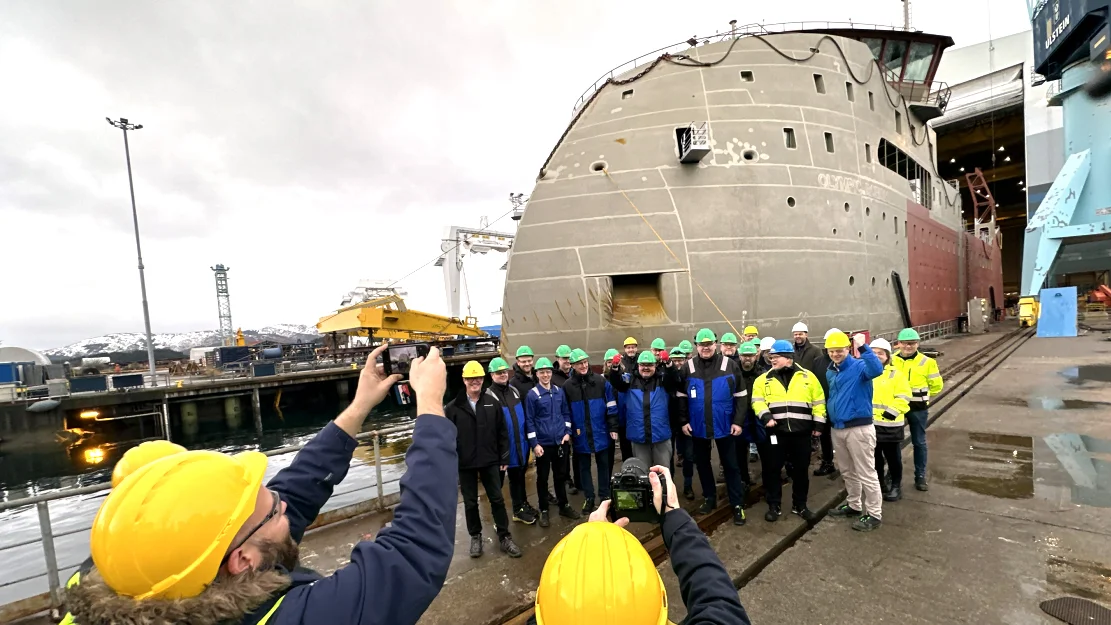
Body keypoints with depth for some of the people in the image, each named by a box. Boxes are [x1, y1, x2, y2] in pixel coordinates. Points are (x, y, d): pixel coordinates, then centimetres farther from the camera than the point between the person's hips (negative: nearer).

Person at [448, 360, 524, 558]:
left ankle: (504, 537, 23)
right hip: (465, 464, -1)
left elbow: (502, 432, 2)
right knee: (470, 502, 13)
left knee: (497, 499, 9)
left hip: (490, 461, 1)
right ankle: (475, 537, 31)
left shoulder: (493, 402, -2)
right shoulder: (453, 407, -6)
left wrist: (504, 458, 1)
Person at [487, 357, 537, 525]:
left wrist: (526, 438, 10)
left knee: (518, 476, 19)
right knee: (498, 481, 9)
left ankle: (521, 507, 34)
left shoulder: (515, 391, 9)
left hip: (519, 444, 6)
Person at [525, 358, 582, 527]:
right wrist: (534, 444, -12)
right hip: (543, 443, -4)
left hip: (560, 441, 4)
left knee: (561, 475, 16)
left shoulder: (559, 391, 5)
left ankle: (564, 505, 32)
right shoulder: (532, 395, -9)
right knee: (542, 477, 9)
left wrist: (567, 432, 2)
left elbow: (566, 412, 12)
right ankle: (544, 511, 23)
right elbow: (529, 421, -9)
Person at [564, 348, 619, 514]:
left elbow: (611, 406, -2)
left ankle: (605, 496, 27)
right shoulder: (568, 386, -5)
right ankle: (589, 498, 26)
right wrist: (567, 432, 1)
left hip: (601, 433, 0)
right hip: (580, 435, 1)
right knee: (584, 467, 12)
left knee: (604, 465, 12)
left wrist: (613, 428, -4)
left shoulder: (601, 381, -6)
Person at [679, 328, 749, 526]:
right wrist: (683, 421, -3)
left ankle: (737, 504, 19)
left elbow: (741, 396, -3)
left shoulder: (729, 365, -6)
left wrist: (738, 421, -9)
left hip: (724, 425, -2)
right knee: (702, 464, 15)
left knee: (731, 465, 8)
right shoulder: (689, 367, -1)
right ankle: (709, 498, 33)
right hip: (698, 426, 2)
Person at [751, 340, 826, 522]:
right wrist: (766, 416, -18)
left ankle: (799, 505, 28)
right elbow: (757, 401, -3)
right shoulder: (764, 379, 3)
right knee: (772, 470, 4)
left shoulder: (807, 376, 4)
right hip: (776, 432, 0)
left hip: (801, 432, 0)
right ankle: (774, 506, 18)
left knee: (801, 470, 12)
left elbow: (818, 402, 7)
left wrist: (818, 424, 3)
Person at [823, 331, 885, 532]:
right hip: (837, 429, 8)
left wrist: (863, 348, -45)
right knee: (847, 472, 21)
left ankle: (874, 514, 16)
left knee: (866, 474, 2)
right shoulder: (829, 372, 10)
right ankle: (854, 505, 38)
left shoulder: (859, 366, -13)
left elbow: (877, 370, -36)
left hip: (859, 428, -8)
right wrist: (828, 418, 14)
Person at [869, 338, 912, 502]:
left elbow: (903, 398, -9)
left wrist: (892, 411, -18)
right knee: (875, 456, 15)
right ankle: (879, 483, 30)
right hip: (869, 424, 4)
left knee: (893, 457, 8)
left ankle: (896, 486, 23)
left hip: (890, 424, -4)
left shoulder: (895, 374, -4)